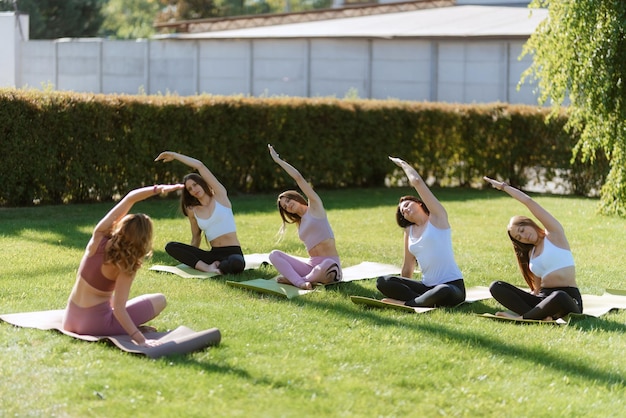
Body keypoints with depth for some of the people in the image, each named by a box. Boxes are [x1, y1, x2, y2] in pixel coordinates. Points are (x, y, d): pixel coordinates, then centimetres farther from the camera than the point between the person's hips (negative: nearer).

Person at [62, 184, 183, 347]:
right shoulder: (127, 267, -21)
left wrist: (158, 189, -14)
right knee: (160, 300, 11)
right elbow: (118, 309, -28)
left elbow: (129, 198, -8)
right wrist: (140, 339, -31)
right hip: (95, 325, -5)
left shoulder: (99, 238, -12)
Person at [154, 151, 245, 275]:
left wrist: (174, 155, 5)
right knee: (170, 247, -16)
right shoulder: (193, 211, 13)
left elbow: (200, 166, -3)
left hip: (233, 253, -4)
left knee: (236, 264, -43)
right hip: (213, 254, 4)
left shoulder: (220, 196, 3)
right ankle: (207, 267, -29)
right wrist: (190, 257, 7)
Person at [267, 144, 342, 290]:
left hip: (329, 265, -7)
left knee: (326, 266, -43)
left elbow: (298, 178, -2)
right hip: (311, 264, 7)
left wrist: (278, 160, 4)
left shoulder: (315, 207, 4)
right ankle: (301, 282, -32)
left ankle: (293, 279, -17)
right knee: (274, 255, -9)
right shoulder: (300, 222, 23)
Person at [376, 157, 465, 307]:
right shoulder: (409, 232, 16)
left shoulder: (437, 217, 0)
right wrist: (401, 290, 19)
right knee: (383, 282, -11)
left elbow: (417, 182, -6)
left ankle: (406, 303, -22)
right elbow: (408, 268, 21)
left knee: (444, 292, -43)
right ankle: (428, 302, -24)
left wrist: (403, 164, 9)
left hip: (452, 285, -6)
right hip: (427, 287, 6)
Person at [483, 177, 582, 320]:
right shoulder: (531, 253, 21)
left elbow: (529, 201, -2)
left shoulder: (554, 234, 3)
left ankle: (522, 317, -22)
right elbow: (537, 288, 17)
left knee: (558, 297, -44)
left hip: (568, 298, -6)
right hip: (542, 297, 6)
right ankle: (541, 315, -30)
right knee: (496, 287, -12)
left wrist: (503, 186, 7)